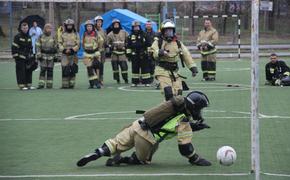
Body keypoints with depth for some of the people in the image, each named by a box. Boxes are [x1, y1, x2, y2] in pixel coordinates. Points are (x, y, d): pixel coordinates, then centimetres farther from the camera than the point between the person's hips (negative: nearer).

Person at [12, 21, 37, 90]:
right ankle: (21, 85, -4)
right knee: (21, 71, -7)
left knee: (29, 71, 9)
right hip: (20, 58, -7)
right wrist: (16, 56, -14)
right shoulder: (17, 37, -6)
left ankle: (28, 84, 17)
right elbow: (14, 47, -9)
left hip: (28, 58, 7)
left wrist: (32, 57, 17)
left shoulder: (29, 37, 14)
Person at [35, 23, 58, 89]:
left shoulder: (53, 37, 9)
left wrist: (56, 56, 8)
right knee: (42, 70, -6)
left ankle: (49, 84, 6)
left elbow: (55, 47, 12)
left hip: (51, 56, 1)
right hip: (43, 56, -1)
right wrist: (38, 55, -6)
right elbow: (38, 46, 3)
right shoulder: (41, 37, 5)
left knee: (50, 71, 2)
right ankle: (41, 84, -7)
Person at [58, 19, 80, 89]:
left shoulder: (76, 34, 7)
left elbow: (78, 44, 1)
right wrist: (64, 50, -10)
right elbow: (60, 44, 6)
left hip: (73, 54, -1)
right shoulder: (63, 34, 10)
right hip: (65, 54, 1)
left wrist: (72, 50, -13)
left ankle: (72, 84, 3)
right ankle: (65, 84, -2)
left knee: (72, 70, -2)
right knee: (64, 70, -5)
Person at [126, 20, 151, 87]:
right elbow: (128, 46, 12)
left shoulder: (143, 35, 1)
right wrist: (128, 54, 7)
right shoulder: (130, 36, 9)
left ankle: (146, 82, 2)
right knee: (135, 69, 6)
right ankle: (134, 82, 12)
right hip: (134, 56, 2)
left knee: (145, 68, -2)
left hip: (143, 55, -2)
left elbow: (148, 44, 3)